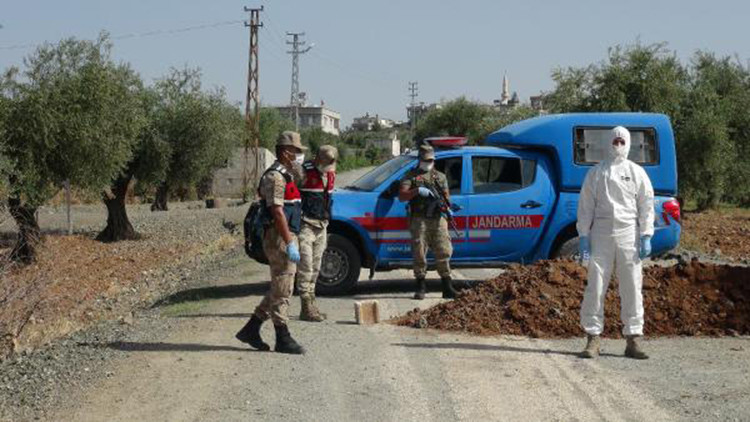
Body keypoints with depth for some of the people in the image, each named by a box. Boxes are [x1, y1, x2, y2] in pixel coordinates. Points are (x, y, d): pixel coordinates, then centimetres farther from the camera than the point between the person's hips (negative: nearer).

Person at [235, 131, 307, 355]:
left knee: (279, 289, 13)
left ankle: (251, 330, 18)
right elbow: (277, 212, -21)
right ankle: (283, 339, 1)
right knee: (282, 290, -5)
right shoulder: (275, 177, -14)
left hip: (286, 237, 10)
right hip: (279, 238, -10)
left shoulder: (285, 175, 19)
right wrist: (289, 244, -23)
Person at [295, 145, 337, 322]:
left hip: (321, 227, 8)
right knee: (306, 268, -8)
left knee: (315, 268, 12)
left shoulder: (330, 173, 11)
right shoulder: (304, 172, -14)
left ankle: (312, 305, 19)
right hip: (306, 225, -8)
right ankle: (307, 308, -7)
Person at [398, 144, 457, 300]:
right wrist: (418, 190, -15)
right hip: (419, 220, -2)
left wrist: (447, 207, -8)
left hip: (438, 219, 2)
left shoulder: (440, 177, 20)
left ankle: (448, 287, 0)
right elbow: (401, 196, 0)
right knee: (419, 253, -2)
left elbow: (446, 195, 13)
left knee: (443, 252, -4)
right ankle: (421, 287, 6)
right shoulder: (411, 176, 11)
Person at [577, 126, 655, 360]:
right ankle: (593, 338, 3)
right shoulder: (596, 173, 9)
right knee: (595, 286, -3)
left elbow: (646, 205, 7)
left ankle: (633, 340, 6)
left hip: (629, 235, 0)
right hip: (601, 234, 0)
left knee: (632, 287, 0)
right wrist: (584, 235, 1)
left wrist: (646, 236, -1)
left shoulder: (637, 172, 9)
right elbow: (586, 205, 8)